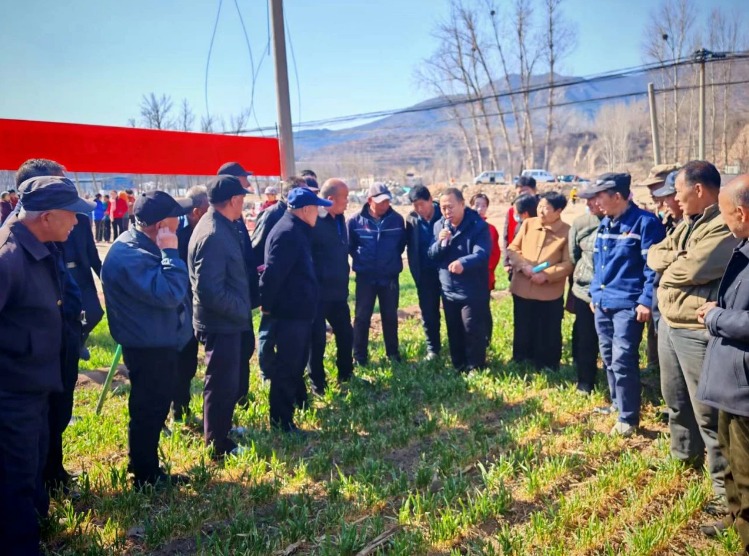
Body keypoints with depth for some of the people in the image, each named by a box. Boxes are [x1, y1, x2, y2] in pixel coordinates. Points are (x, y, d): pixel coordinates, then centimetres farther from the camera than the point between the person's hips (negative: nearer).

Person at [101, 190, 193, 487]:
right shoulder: (129, 255, -26)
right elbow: (169, 294, -33)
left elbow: (170, 290, 19)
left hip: (159, 343, 10)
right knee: (147, 412, 5)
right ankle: (146, 477, 22)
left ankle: (147, 468, 38)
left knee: (154, 409, 22)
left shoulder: (144, 245, 7)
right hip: (148, 348, -10)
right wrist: (171, 252, -28)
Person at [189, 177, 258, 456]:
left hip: (231, 320, 10)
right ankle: (218, 445, 22)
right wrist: (242, 310, -18)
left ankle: (222, 427, 41)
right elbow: (210, 290, -27)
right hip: (221, 323, -10)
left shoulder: (224, 227, 7)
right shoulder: (213, 235, -24)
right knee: (223, 385, 5)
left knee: (234, 381, 23)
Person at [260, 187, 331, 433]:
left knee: (296, 361, 25)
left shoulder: (296, 231, 13)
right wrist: (266, 306, -18)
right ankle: (281, 420, 9)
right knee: (286, 366, -1)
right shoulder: (288, 233, -22)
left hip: (298, 310, 10)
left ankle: (297, 400, 43)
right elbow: (272, 273, -27)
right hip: (289, 312, -10)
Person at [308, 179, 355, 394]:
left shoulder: (340, 220, 11)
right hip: (317, 292, -8)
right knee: (317, 338, 4)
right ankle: (317, 383, 18)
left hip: (338, 291, 8)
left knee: (345, 333, 16)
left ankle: (345, 374, 34)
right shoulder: (314, 221, -16)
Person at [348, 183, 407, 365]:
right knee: (362, 316, 5)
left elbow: (402, 243, 10)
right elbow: (350, 246, 3)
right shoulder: (355, 220, -10)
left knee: (390, 316, 12)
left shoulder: (397, 219, -6)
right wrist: (362, 261, 6)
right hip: (365, 277, -1)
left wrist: (392, 259, 10)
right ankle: (359, 355, 16)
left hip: (390, 276, 1)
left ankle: (392, 352, 26)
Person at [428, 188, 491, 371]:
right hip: (448, 289, 6)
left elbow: (482, 254, -25)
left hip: (473, 290, -6)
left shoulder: (478, 226, -14)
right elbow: (432, 255, 2)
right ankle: (459, 366, 32)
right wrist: (441, 242, -20)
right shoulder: (439, 225, 4)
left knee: (473, 331, 0)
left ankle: (475, 368, 17)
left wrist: (463, 262, -45)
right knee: (454, 331, 16)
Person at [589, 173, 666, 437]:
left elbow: (653, 265, -14)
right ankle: (617, 403, 34)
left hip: (628, 305, -8)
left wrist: (647, 300, -18)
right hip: (602, 303, 8)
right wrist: (594, 293, 18)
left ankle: (628, 418, 5)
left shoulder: (645, 222, -12)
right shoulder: (605, 224, 11)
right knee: (609, 358, 17)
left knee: (622, 361, -7)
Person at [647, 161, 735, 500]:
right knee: (675, 398, 23)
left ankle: (725, 482, 19)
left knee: (707, 409, 2)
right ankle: (684, 455, 44)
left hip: (697, 331, -9)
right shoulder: (687, 223, 12)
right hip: (668, 324, 9)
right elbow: (654, 255, 8)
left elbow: (692, 269, -28)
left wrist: (669, 263, -7)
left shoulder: (725, 227, -20)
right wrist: (676, 257, -13)